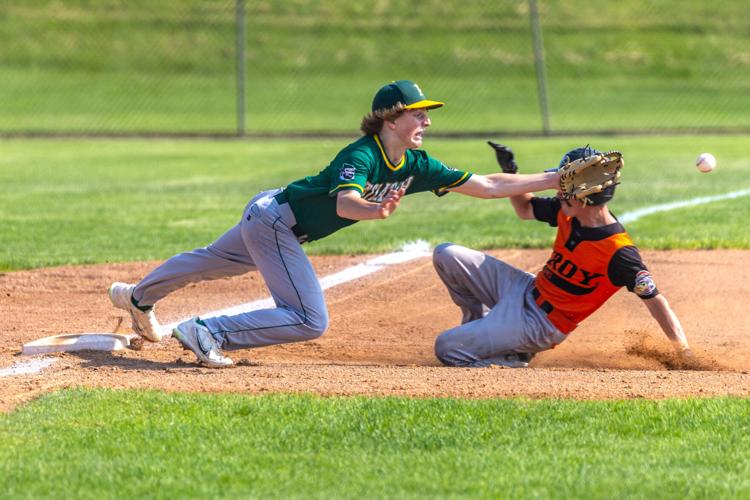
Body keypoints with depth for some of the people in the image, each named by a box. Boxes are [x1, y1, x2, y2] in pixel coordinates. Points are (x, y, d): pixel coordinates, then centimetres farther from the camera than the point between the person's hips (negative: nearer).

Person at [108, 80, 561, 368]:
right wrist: (376, 211, -69)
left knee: (211, 264, 29)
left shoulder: (416, 166, -6)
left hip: (273, 221, 9)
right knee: (310, 322, -15)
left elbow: (488, 186, -7)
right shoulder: (361, 156, -29)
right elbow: (344, 204, -48)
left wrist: (555, 180, -13)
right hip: (273, 217, -9)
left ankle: (137, 298, 52)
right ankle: (206, 333, -12)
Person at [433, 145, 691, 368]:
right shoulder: (568, 213, -5)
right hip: (527, 287, 8)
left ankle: (514, 361, 5)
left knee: (447, 348, -16)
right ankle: (481, 324, 19)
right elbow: (525, 209, 16)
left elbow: (654, 300, -27)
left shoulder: (619, 252, -28)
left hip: (540, 322, -8)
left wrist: (687, 356, -31)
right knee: (446, 255, 5)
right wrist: (509, 171, -1)